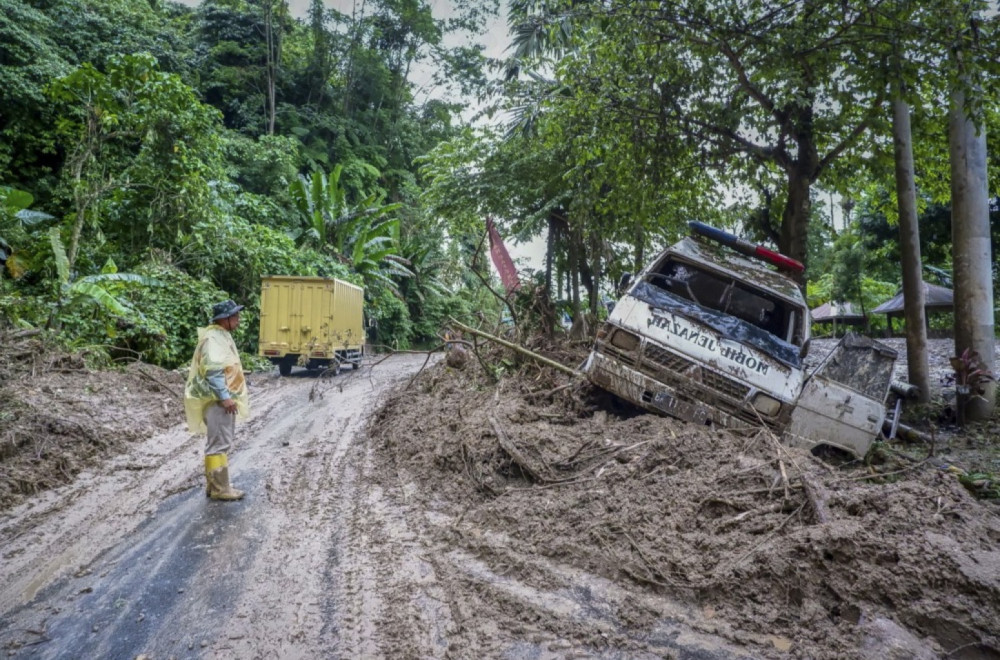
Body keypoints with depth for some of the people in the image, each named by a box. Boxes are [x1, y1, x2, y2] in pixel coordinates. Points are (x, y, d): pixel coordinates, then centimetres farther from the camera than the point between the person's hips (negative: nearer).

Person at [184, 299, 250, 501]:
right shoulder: (213, 338, -17)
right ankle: (219, 489, -1)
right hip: (217, 400, -11)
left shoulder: (222, 336, 15)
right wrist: (224, 397, -26)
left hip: (224, 398, 11)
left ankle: (213, 484, 24)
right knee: (219, 444, -6)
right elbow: (212, 370, -25)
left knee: (221, 442, 15)